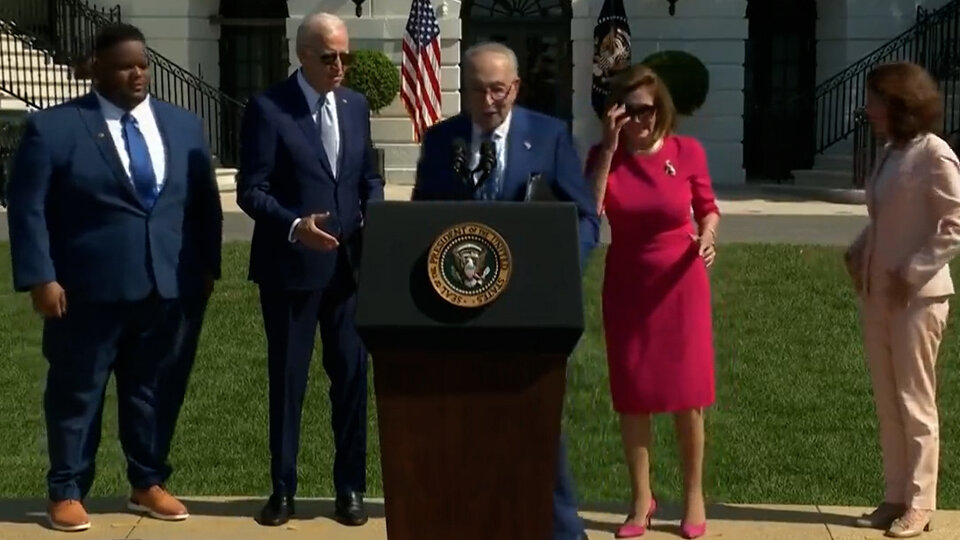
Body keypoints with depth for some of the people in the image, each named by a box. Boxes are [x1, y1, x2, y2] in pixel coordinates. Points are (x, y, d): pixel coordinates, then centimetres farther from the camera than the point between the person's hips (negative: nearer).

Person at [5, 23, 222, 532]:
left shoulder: (184, 126, 10)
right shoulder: (52, 127, -4)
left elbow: (204, 203, 13)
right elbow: (28, 209, -6)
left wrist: (207, 266, 8)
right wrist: (40, 278, -13)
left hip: (166, 284, 4)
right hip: (87, 288, -3)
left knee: (154, 388, 11)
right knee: (76, 391, 7)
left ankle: (148, 484, 25)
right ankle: (66, 491, 19)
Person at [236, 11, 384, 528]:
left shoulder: (356, 105, 8)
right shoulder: (267, 108, -8)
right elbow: (251, 190, -11)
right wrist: (294, 225, -26)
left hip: (348, 264, 4)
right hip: (290, 266, -4)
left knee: (352, 375, 7)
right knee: (287, 379, 8)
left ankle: (351, 487, 20)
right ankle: (283, 488, 21)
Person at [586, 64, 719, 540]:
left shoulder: (687, 151, -7)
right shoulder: (603, 155, -5)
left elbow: (708, 209, 5)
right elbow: (587, 214, -20)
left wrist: (708, 235, -17)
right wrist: (609, 149, -22)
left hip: (681, 285, -1)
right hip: (627, 287, 1)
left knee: (687, 393, 4)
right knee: (631, 394, 6)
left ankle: (693, 495, 20)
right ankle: (641, 497, 20)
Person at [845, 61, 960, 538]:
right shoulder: (890, 153, 10)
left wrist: (911, 274, -19)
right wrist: (858, 252, 5)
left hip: (916, 298, -8)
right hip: (877, 294, 8)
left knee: (914, 403, 2)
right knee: (887, 403, 12)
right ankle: (896, 498, 22)